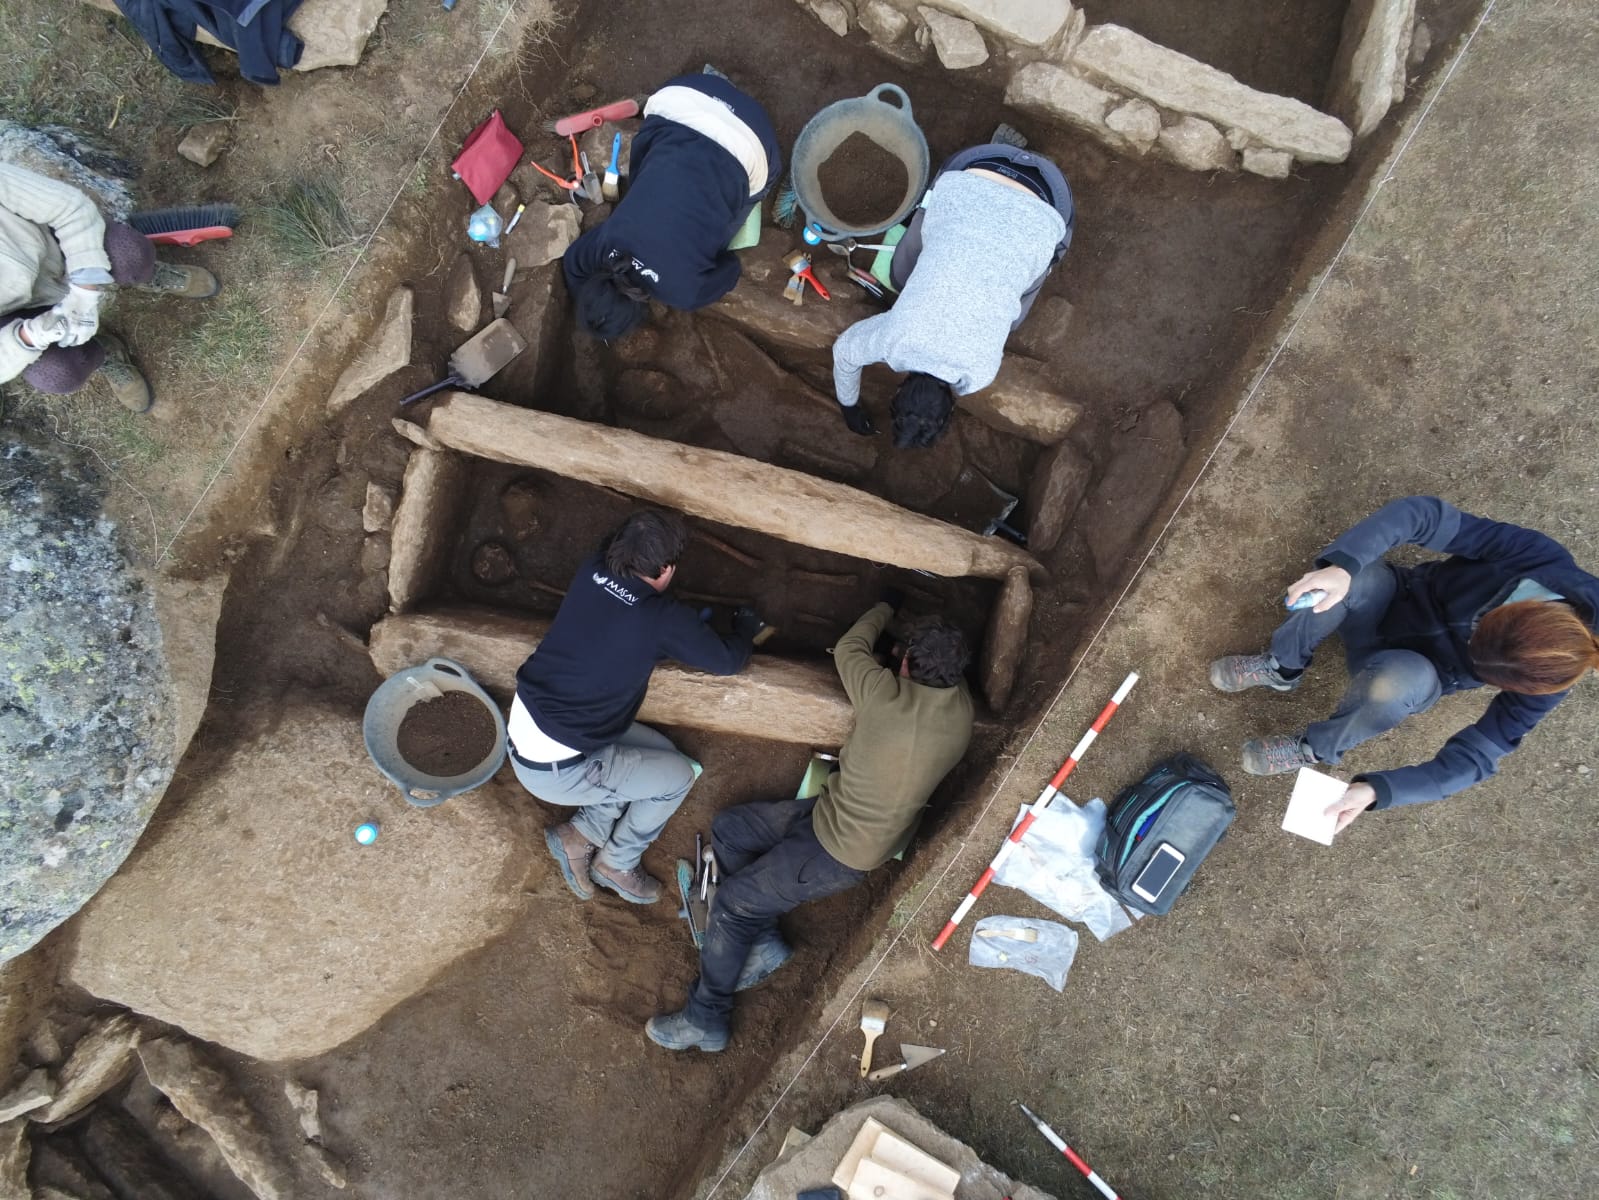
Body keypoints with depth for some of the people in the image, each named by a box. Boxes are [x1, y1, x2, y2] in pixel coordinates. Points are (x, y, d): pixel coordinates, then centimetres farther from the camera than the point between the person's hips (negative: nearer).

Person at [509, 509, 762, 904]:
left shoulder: (591, 572, -4)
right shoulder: (664, 618, -20)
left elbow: (611, 544, 23)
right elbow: (728, 661, -4)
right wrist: (746, 626, 18)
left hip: (521, 728, 8)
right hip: (555, 769, -8)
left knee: (661, 752, 17)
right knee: (680, 775, 9)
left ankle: (581, 835, 18)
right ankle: (616, 864, 25)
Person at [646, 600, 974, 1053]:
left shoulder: (886, 694, -28)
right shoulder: (960, 710, -11)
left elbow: (847, 648, -5)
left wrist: (884, 609, 11)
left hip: (839, 852, -8)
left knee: (732, 902, -1)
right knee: (726, 828, 13)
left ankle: (705, 1022, 11)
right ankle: (760, 941, 15)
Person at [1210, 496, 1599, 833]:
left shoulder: (1538, 682, -28)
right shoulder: (1539, 558, -31)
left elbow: (1471, 760, -25)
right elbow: (1422, 514, -31)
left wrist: (1375, 790, -38)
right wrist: (1343, 565, -47)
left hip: (1415, 671, -2)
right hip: (1398, 597, 2)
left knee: (1395, 681, -41)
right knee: (1360, 576, -37)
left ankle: (1317, 748, -10)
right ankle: (1283, 667, -8)